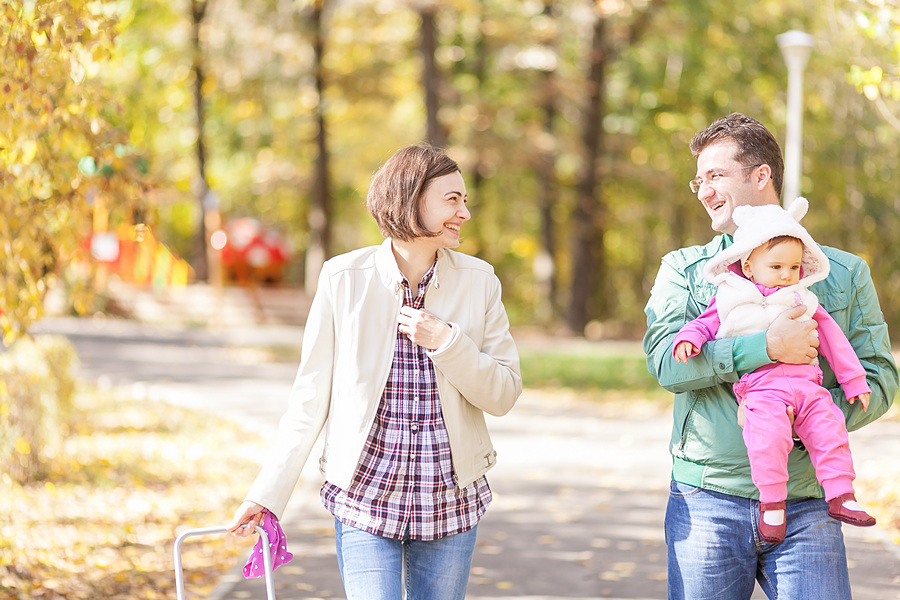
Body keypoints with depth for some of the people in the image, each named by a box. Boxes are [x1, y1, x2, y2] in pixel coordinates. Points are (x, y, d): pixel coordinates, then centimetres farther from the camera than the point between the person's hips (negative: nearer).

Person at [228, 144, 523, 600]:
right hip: (365, 497, -2)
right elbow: (311, 395, 0)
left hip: (450, 504, 2)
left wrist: (446, 341, -15)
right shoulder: (344, 279, -4)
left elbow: (503, 395, 0)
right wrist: (268, 493, -1)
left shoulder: (478, 281, 2)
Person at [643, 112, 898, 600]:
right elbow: (666, 361, -8)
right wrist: (767, 347, -18)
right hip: (707, 501, 0)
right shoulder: (682, 269, 9)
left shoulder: (844, 273, 10)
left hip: (805, 506, 0)